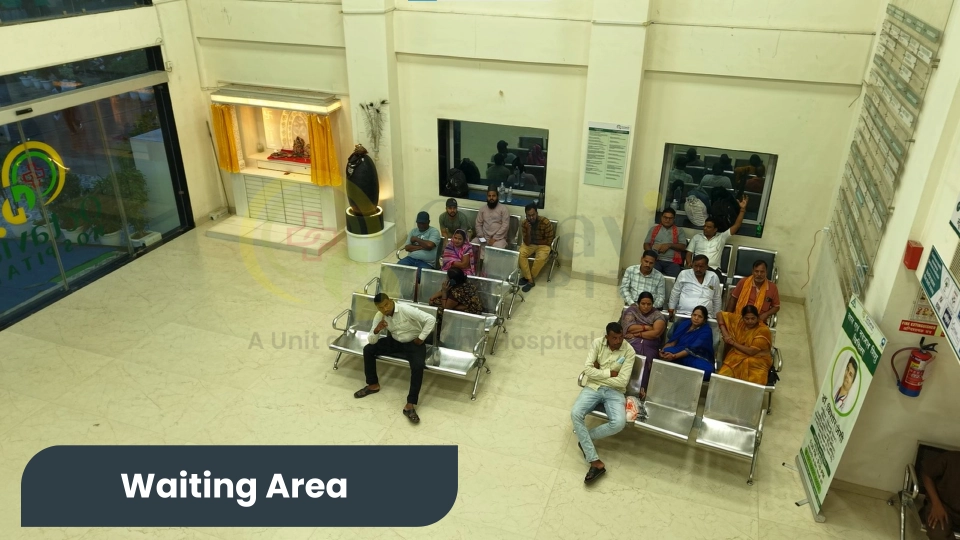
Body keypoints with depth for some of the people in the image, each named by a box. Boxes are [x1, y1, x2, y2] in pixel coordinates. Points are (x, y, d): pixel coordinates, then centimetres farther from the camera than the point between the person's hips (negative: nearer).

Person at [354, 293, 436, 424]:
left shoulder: (406, 310, -27)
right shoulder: (379, 316, -10)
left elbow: (431, 320, -27)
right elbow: (372, 341, -9)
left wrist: (421, 338, -19)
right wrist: (376, 330, -30)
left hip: (413, 343, -5)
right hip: (394, 342, 5)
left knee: (418, 366, -32)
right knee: (368, 349, -9)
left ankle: (410, 405, -25)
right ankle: (373, 385, 8)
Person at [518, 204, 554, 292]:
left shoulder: (546, 223, -22)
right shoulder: (525, 223, -13)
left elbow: (549, 241, -14)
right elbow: (527, 243, -15)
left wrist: (535, 242, -11)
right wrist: (528, 231, -32)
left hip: (543, 245, -3)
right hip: (530, 244, 3)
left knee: (540, 258, -33)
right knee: (520, 253, -27)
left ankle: (528, 278, -11)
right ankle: (530, 280, -20)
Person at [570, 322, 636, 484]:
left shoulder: (629, 351, -8)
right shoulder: (598, 343, -3)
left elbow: (622, 381, -14)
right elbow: (587, 369, -11)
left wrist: (599, 373, -10)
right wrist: (610, 373, -14)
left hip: (614, 391, -1)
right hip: (593, 387, 1)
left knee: (619, 423, -30)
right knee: (575, 414, -26)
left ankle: (584, 437, -2)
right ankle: (595, 462, -23)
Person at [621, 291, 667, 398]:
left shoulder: (658, 315, 12)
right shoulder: (632, 311, 15)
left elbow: (656, 333, -4)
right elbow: (629, 328, -1)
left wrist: (637, 334, -5)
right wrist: (646, 327, 0)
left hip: (649, 345, 0)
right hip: (631, 342, 0)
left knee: (644, 361, -33)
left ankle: (640, 390, -37)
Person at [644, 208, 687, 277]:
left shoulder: (679, 231, 16)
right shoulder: (654, 229, 19)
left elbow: (683, 247, 7)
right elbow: (646, 244, 14)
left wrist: (669, 245, -9)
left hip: (672, 262, 0)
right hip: (656, 260, 0)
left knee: (674, 278, -28)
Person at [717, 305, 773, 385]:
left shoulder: (763, 330, -11)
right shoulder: (738, 319, 1)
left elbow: (751, 351, -16)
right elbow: (720, 315, 12)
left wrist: (733, 342, -8)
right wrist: (725, 334, 0)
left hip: (757, 360, -3)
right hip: (736, 357, 3)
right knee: (722, 376, -25)